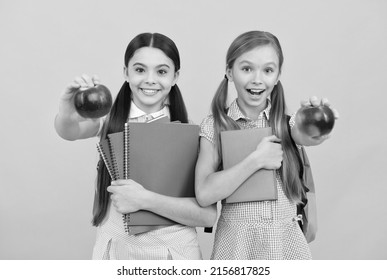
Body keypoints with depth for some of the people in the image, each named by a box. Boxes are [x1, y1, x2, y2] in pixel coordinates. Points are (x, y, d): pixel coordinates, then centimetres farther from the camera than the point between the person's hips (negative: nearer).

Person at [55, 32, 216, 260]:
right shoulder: (112, 119, -3)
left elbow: (208, 215, -15)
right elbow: (70, 132, -23)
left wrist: (145, 200, -26)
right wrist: (67, 114, -44)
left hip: (174, 252, -1)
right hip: (113, 249, 2)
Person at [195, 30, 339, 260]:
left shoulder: (288, 123, -1)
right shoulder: (215, 126, -6)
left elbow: (307, 136, -24)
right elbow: (204, 194, -17)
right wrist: (257, 160, -21)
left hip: (288, 241, 2)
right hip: (236, 241, -1)